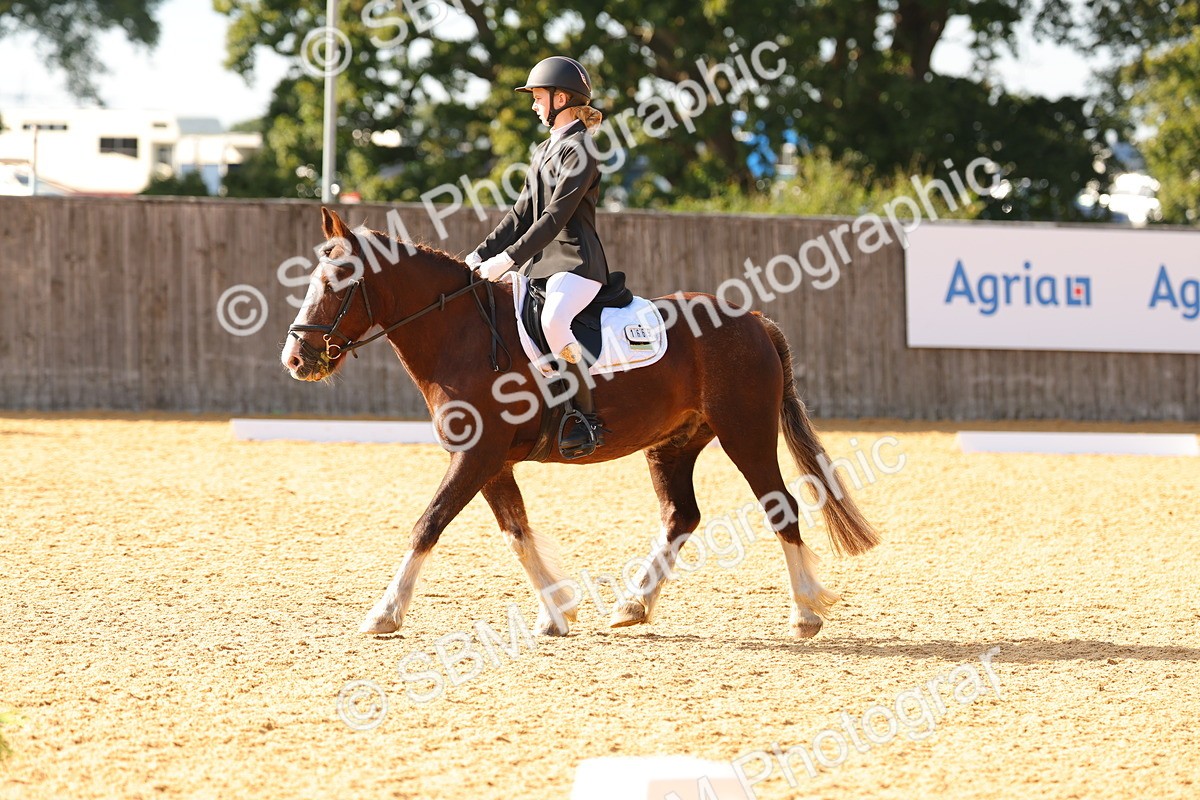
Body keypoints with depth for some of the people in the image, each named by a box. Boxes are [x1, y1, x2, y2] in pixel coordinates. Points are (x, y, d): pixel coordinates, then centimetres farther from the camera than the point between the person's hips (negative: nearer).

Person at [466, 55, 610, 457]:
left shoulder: (579, 150, -9)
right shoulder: (545, 150, 20)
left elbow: (556, 217, -17)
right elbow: (522, 214, 20)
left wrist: (509, 258, -22)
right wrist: (481, 255, 9)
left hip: (577, 262, -11)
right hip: (541, 264, 11)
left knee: (553, 321, -37)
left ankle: (588, 420, -30)